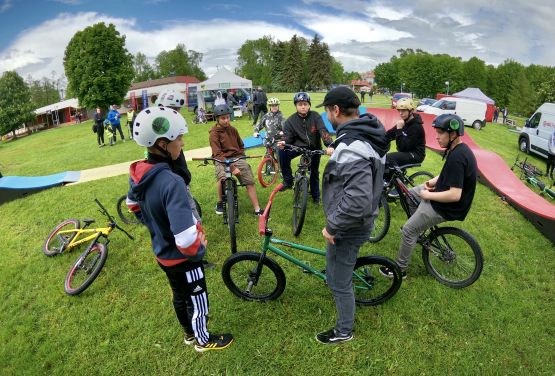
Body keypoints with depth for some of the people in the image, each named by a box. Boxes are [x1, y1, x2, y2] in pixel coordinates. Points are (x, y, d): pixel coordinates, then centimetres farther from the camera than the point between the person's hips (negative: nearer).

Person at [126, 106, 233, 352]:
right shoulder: (171, 182, -37)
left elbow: (133, 205, 11)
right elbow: (186, 241, -41)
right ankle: (203, 340, 43)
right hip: (182, 258, -8)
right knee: (197, 299, 18)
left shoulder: (138, 173, -10)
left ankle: (189, 334, 53)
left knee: (179, 295, 28)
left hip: (162, 252, 8)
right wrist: (199, 249, -19)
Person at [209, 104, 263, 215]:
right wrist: (232, 168, -22)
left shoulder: (232, 130, 10)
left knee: (250, 181, -13)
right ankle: (219, 203, -6)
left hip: (236, 157, 4)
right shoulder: (214, 133, -6)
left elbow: (241, 146, 23)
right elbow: (218, 154, -14)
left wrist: (241, 157, 6)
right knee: (222, 178, -33)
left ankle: (257, 209, -9)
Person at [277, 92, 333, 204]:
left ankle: (316, 196, 32)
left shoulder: (315, 116, -14)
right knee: (283, 153, -27)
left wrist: (329, 145, -43)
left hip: (314, 148, 0)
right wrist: (283, 143, -39)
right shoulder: (290, 121, -10)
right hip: (299, 146, 0)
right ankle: (288, 181, -12)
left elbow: (323, 131, -25)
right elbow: (287, 136, -13)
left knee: (314, 172, 7)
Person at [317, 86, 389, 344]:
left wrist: (332, 227, -26)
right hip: (359, 220, 10)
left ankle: (343, 331, 34)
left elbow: (358, 201, -40)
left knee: (339, 281, 11)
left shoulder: (351, 149, -34)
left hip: (348, 226, -9)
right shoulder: (367, 134, 0)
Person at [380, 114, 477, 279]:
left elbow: (455, 195, -33)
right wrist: (432, 181, 2)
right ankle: (418, 225, 42)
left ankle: (400, 269, 10)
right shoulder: (459, 149, 1)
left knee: (408, 230, -5)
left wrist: (428, 195, -20)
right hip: (444, 194, 10)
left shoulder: (456, 157, -30)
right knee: (411, 192, 24)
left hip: (446, 207, -10)